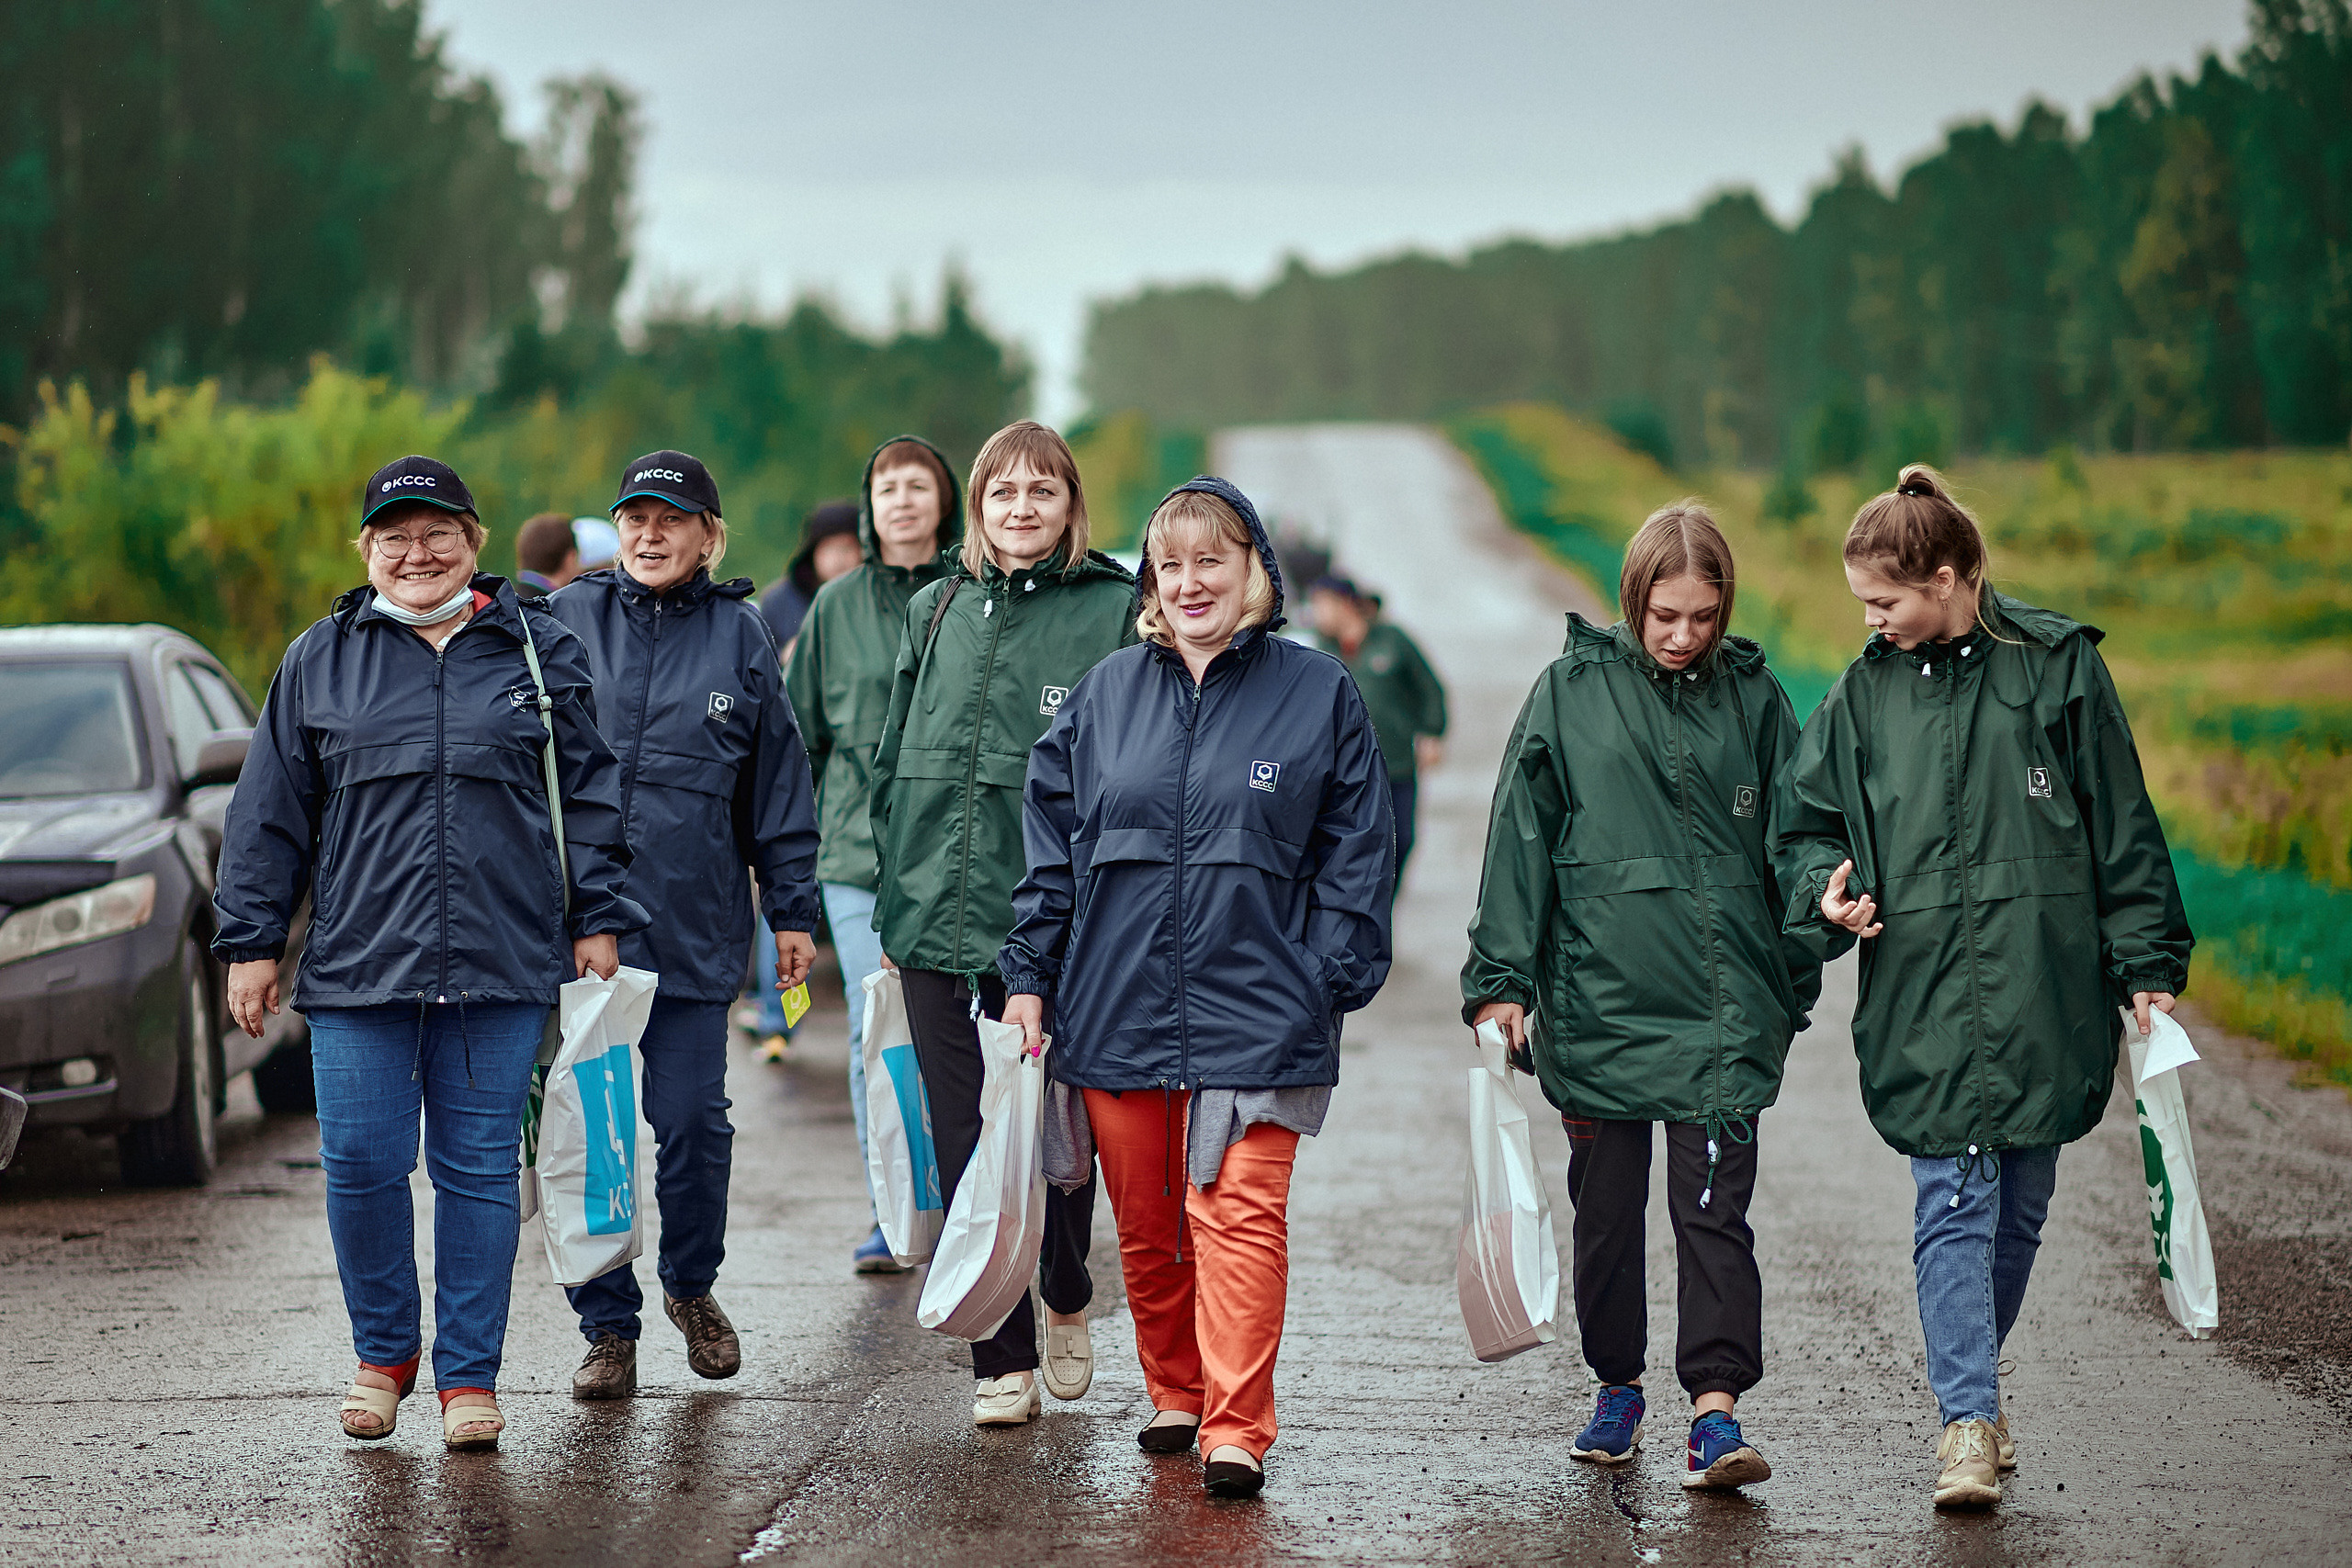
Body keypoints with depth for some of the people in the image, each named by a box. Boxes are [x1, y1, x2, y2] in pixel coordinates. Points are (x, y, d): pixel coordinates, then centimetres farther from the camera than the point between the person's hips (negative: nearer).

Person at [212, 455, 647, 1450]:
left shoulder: (539, 651, 8)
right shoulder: (322, 661, 9)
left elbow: (589, 795, 11)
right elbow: (271, 813, 11)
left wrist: (598, 922, 6)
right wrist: (250, 941, 8)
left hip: (502, 963, 0)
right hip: (358, 964, 1)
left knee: (480, 1171, 2)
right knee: (361, 1166, -1)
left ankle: (468, 1376, 11)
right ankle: (383, 1352, 19)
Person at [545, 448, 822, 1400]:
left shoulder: (738, 638, 5)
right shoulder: (565, 623, 4)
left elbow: (779, 784, 10)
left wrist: (792, 910, 8)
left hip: (695, 928, 0)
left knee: (693, 1121, 1)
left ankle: (692, 1285, 26)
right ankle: (608, 1326, 12)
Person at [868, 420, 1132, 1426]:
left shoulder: (1117, 614, -2)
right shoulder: (936, 614, 12)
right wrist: (893, 904, 14)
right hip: (938, 919, 4)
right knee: (966, 1148, 3)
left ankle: (1066, 1303, 33)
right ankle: (1002, 1363, 10)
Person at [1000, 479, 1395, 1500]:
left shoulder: (1318, 694, 3)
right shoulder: (1107, 695, 10)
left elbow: (1355, 850, 4)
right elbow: (1051, 840, 12)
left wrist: (1337, 977, -3)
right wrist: (1029, 975, 8)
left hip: (1255, 1009, -3)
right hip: (1117, 1010, 3)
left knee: (1239, 1216, -10)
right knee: (1145, 1223, 10)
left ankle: (1237, 1430, -10)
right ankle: (1176, 1395, 27)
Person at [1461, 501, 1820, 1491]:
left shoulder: (1752, 696, 6)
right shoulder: (1571, 691, 2)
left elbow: (1788, 847, 13)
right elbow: (1520, 838, 3)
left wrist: (1793, 992, 14)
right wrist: (1499, 980, -2)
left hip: (1725, 1007, 0)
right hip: (1598, 998, 0)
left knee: (1714, 1206, -7)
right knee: (1607, 1207, 9)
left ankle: (1715, 1409, -8)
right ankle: (1617, 1388, 24)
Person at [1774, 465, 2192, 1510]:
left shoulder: (2056, 666, 2)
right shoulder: (1865, 693, 9)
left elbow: (2122, 827, 5)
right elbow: (1806, 824, 17)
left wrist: (2147, 964, 2)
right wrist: (1827, 887, -5)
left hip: (2045, 986, 0)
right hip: (1924, 991, 0)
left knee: (2020, 1204, 9)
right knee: (1954, 1204, -9)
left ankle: (1970, 1379, 28)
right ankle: (1968, 1420, -11)